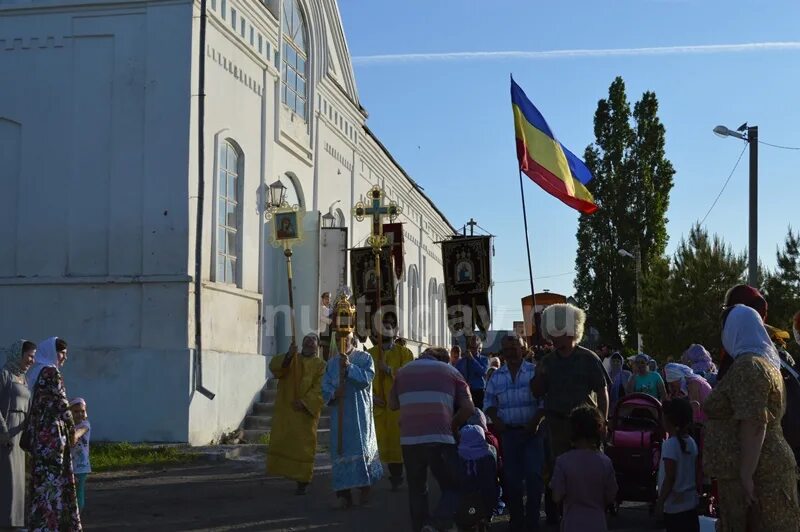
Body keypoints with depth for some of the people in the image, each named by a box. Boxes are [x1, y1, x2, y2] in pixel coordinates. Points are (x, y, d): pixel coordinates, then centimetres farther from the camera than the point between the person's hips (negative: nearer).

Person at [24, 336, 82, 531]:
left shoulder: (37, 373, 15)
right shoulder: (51, 372, -12)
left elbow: (36, 406, 17)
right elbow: (61, 403, -12)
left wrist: (30, 435, 19)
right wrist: (72, 429, -2)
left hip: (39, 432, 9)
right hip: (52, 432, -9)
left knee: (42, 476, 12)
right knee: (52, 476, -6)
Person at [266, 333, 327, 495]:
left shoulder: (320, 366, 1)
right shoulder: (292, 359, 8)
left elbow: (319, 390, -10)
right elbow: (274, 366, -11)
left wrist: (304, 402, -23)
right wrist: (288, 356, -28)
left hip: (306, 412, -3)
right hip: (285, 410, 3)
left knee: (303, 445, 0)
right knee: (281, 442, 5)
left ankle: (302, 481, 8)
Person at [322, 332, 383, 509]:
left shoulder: (364, 358, 4)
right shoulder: (332, 362, 13)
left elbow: (367, 379, -10)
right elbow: (325, 387, 9)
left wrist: (350, 367, -20)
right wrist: (333, 393, -13)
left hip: (360, 413, -3)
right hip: (339, 415, 3)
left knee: (362, 446, -5)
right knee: (341, 449, -2)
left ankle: (365, 487, 6)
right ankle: (344, 493, -1)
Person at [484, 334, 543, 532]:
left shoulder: (535, 372, 0)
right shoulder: (496, 377, 10)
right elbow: (489, 402, 15)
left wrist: (535, 422, -14)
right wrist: (496, 420, -2)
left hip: (531, 431, -3)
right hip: (508, 432, 3)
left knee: (533, 475, -6)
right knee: (511, 477, 5)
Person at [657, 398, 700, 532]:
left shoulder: (670, 444, -18)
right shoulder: (691, 442, 5)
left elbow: (670, 477, -20)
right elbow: (696, 472, 11)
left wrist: (660, 501, -12)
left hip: (674, 505, -8)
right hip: (691, 502, 8)